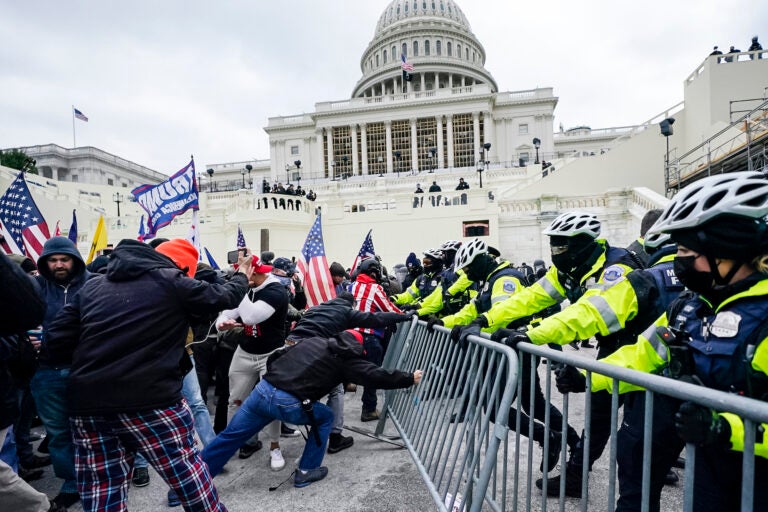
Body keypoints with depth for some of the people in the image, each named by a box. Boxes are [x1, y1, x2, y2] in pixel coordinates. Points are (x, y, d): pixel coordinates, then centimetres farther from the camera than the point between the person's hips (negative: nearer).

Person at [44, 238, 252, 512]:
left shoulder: (92, 286, 13)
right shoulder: (172, 282, -1)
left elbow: (56, 341, 9)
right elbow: (225, 296, 9)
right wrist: (242, 275, 28)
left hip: (87, 405, 5)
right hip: (150, 401, -5)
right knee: (187, 475, 12)